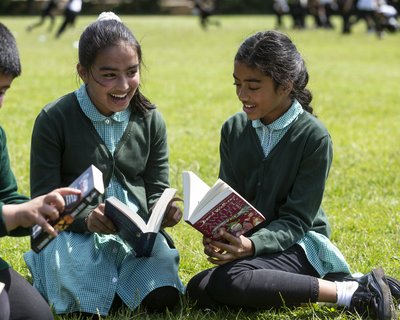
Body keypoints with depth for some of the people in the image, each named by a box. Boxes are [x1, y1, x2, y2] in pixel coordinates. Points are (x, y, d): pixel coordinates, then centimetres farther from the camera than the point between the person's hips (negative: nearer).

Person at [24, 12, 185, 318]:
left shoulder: (151, 120, 4)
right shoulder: (54, 120, -8)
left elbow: (156, 192, 9)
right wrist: (85, 220, -27)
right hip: (74, 233, -3)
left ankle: (117, 278, 8)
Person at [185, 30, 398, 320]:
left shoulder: (314, 137, -11)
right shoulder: (233, 130, 6)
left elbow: (296, 219, -12)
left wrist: (252, 245, -30)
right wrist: (217, 233, -18)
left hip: (298, 244, -7)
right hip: (246, 243, 7)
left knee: (228, 281, -34)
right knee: (199, 289, -22)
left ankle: (352, 293, -24)